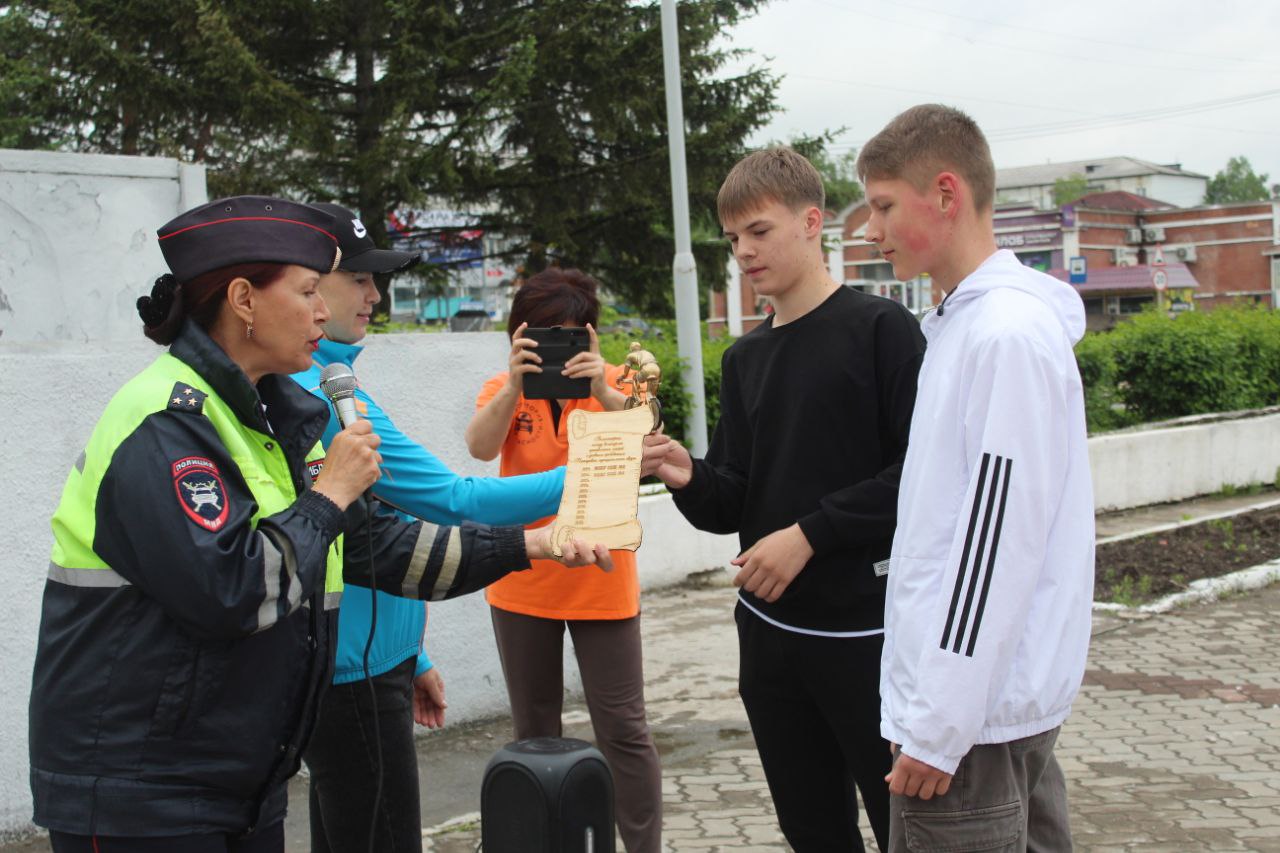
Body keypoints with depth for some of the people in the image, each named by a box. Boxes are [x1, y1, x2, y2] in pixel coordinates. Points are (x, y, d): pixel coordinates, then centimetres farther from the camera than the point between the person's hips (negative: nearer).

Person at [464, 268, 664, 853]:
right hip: (523, 585, 2)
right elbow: (481, 446, -20)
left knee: (623, 728, 0)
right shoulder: (506, 389, -1)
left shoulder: (613, 385, -4)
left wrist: (601, 390, -39)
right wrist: (514, 385, -36)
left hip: (602, 585, -2)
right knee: (534, 730, 13)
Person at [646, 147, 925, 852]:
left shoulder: (880, 329, -6)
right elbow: (731, 506, 10)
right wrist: (687, 478, -11)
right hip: (769, 631, 6)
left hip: (864, 628, -6)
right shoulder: (745, 358, 12)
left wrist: (809, 533, -17)